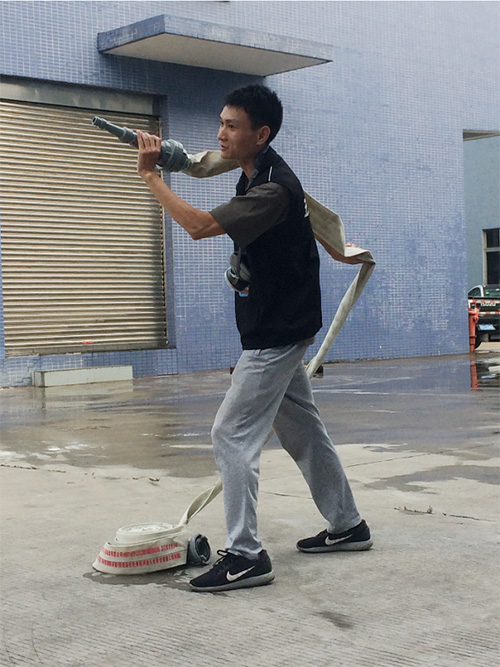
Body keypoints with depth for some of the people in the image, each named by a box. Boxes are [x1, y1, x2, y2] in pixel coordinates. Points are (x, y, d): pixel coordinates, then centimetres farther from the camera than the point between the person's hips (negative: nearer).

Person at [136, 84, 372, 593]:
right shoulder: (253, 173, 8)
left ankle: (245, 556, -8)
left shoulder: (274, 191, -24)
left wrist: (150, 175, -26)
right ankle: (347, 526, 30)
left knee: (231, 434, -11)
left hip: (276, 336, -11)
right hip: (274, 333, 11)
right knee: (302, 430, 18)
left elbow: (200, 226, -33)